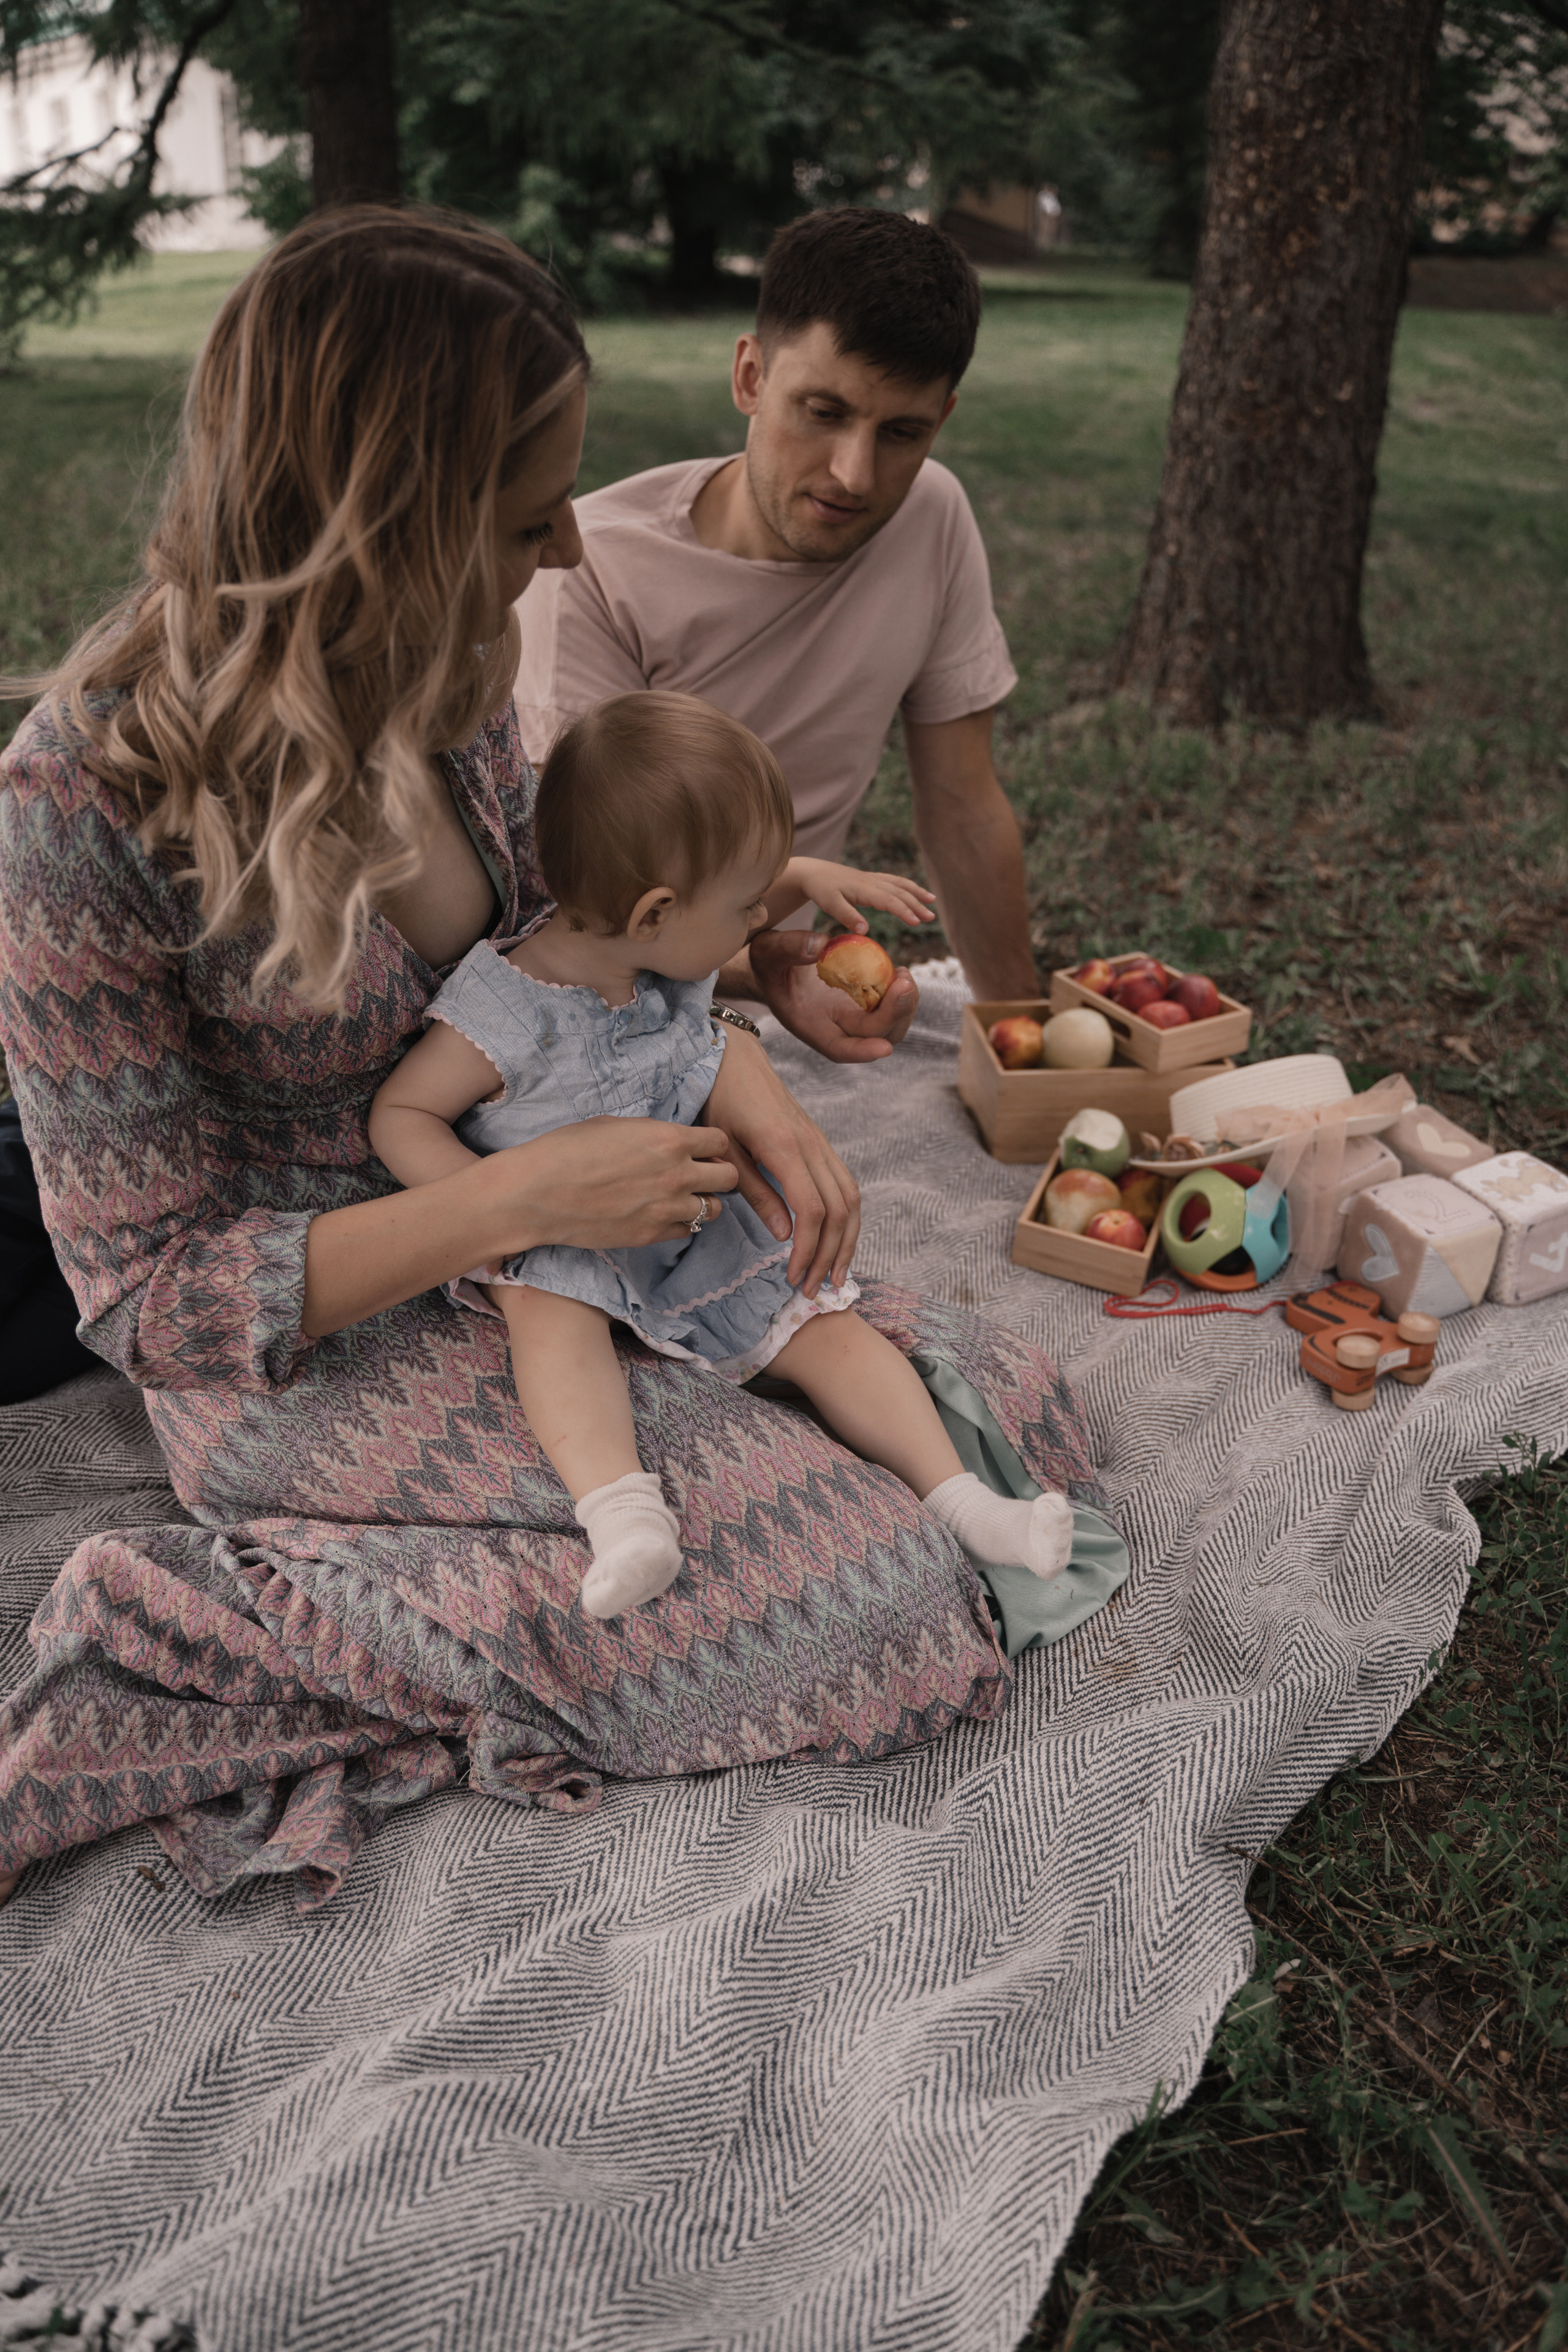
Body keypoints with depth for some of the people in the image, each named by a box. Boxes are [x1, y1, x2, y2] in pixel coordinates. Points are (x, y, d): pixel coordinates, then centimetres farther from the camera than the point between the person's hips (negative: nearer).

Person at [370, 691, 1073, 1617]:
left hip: (695, 1225, 5)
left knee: (824, 1324, -7)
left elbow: (737, 895, 19)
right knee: (552, 1312, -37)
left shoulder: (668, 951, -6)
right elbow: (400, 1114, -18)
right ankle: (621, 1507, -51)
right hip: (559, 1244, -5)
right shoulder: (508, 1013, -26)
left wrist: (812, 876, 4)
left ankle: (958, 1498, -7)